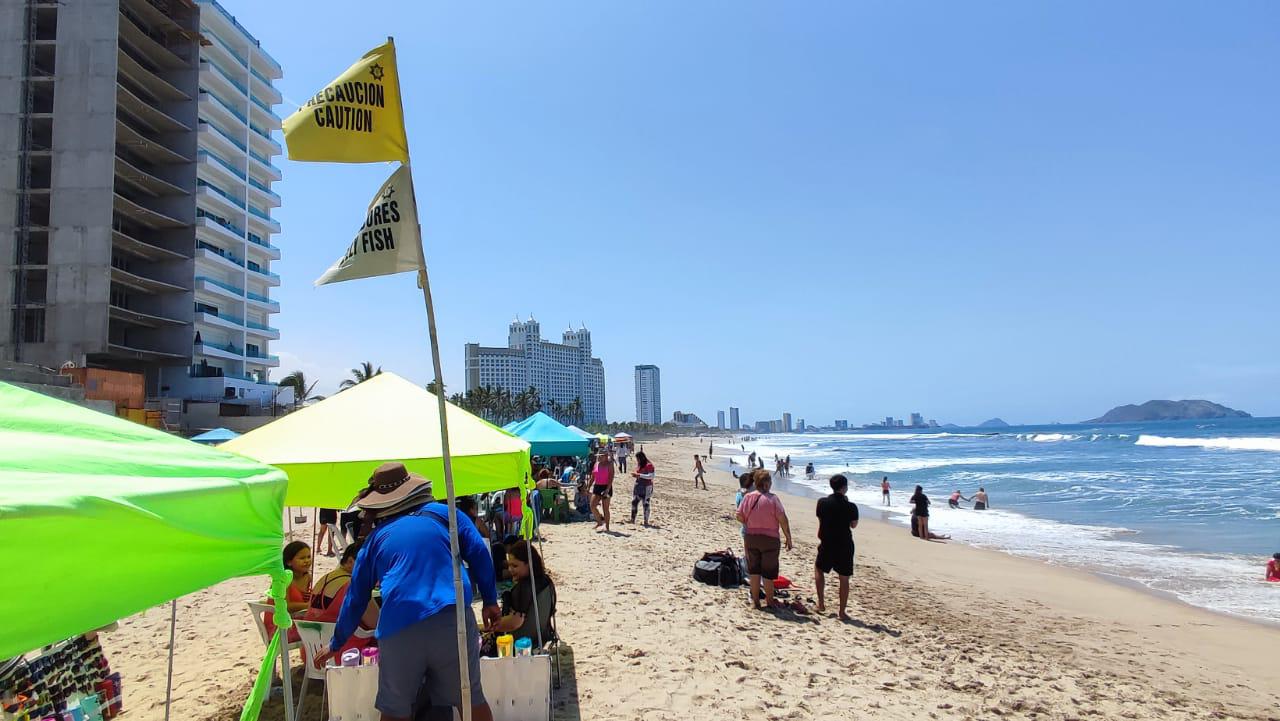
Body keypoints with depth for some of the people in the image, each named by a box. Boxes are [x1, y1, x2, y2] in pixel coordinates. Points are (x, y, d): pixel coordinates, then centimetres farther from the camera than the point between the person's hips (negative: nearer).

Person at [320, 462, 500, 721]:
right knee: (471, 699, 12)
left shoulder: (375, 538, 20)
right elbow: (478, 552, 7)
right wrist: (490, 600, 14)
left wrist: (336, 644, 38)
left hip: (399, 627, 1)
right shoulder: (443, 512, 16)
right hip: (453, 617, 0)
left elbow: (355, 598, 25)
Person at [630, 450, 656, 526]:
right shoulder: (639, 465, 12)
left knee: (646, 504, -2)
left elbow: (651, 476, -21)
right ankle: (633, 519, 17)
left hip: (646, 487, -8)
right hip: (638, 486, 8)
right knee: (634, 502, 8)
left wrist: (639, 474, -23)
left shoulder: (649, 465, -13)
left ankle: (646, 521, 5)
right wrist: (635, 474, 0)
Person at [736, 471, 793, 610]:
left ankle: (755, 600, 21)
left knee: (754, 571, 14)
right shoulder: (773, 499, -15)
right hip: (769, 539, -3)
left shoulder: (747, 497, -4)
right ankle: (769, 602, 21)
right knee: (768, 573, 10)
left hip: (750, 538, 3)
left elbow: (739, 516, 2)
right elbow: (783, 520, -15)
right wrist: (788, 538, -6)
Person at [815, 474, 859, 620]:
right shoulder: (851, 507, -13)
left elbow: (820, 522, 4)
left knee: (819, 569, 24)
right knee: (844, 579, 9)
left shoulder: (822, 503, -7)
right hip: (845, 546, -1)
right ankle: (842, 612, 13)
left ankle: (821, 603, 23)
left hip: (827, 544, 1)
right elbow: (853, 525, 3)